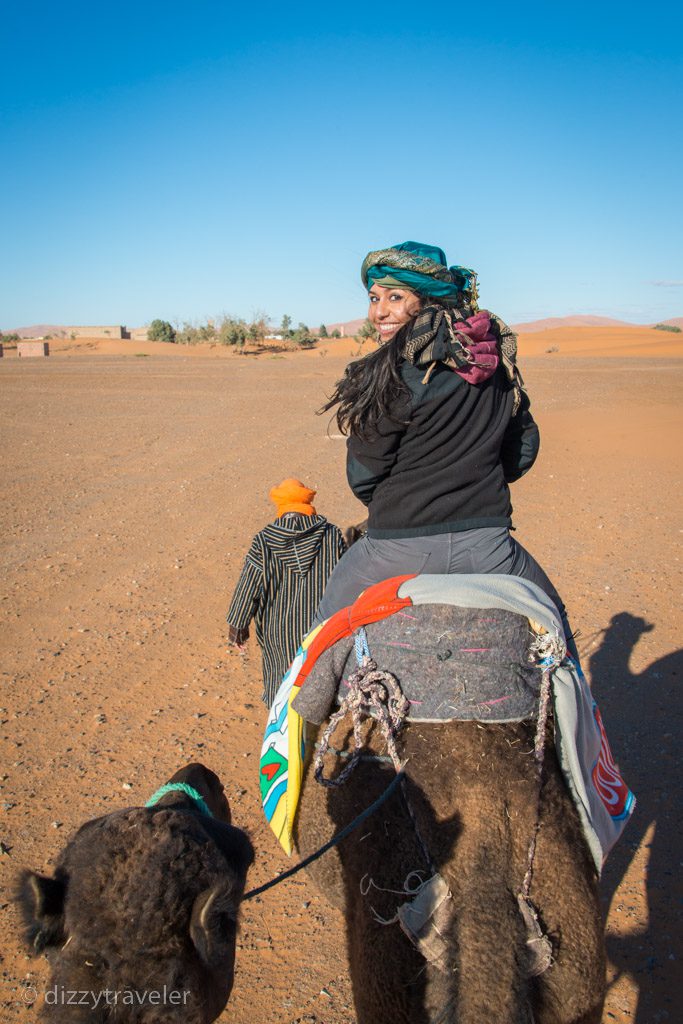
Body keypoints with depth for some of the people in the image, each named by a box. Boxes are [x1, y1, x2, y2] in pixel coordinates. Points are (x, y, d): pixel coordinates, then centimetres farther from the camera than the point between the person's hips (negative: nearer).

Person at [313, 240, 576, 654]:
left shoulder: (393, 374, -15)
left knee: (326, 625, 24)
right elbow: (524, 451, 12)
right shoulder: (495, 359, 3)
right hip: (489, 543, 4)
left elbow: (364, 479, -9)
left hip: (403, 549, -4)